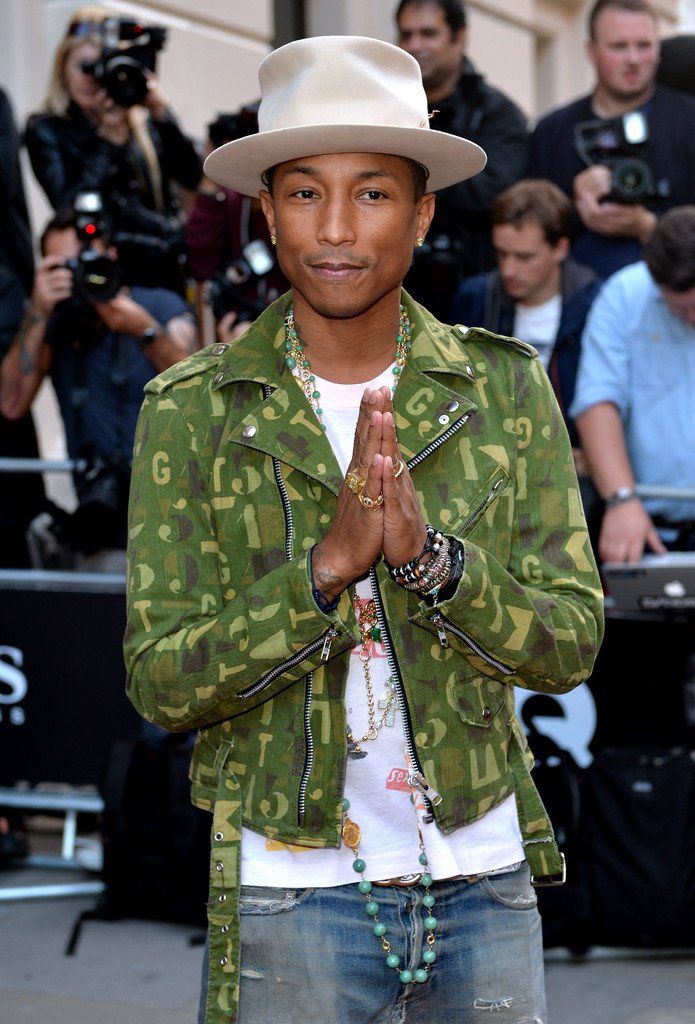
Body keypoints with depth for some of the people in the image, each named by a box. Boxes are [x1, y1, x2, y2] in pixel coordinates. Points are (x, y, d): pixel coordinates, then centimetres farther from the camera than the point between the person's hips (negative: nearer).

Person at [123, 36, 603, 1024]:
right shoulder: (191, 411, -4)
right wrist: (328, 562, -21)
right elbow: (161, 682, -8)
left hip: (484, 879, 2)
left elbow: (569, 643, -2)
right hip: (291, 891, -2)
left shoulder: (506, 391, 2)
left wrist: (429, 554, -19)